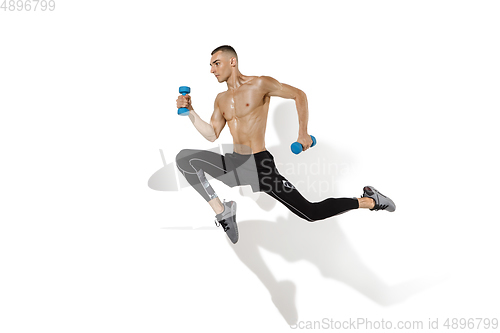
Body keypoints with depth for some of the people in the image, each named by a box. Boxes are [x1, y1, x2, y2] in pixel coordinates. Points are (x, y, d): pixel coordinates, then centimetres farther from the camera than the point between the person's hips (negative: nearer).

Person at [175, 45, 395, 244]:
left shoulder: (259, 84, -7)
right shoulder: (221, 100, 12)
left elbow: (299, 95, -1)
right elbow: (212, 135, 10)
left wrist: (303, 133, -5)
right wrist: (190, 111, 0)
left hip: (259, 165, -6)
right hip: (233, 164, 6)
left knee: (311, 212, -6)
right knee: (184, 158, -10)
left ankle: (369, 201, 15)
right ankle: (221, 210, -6)